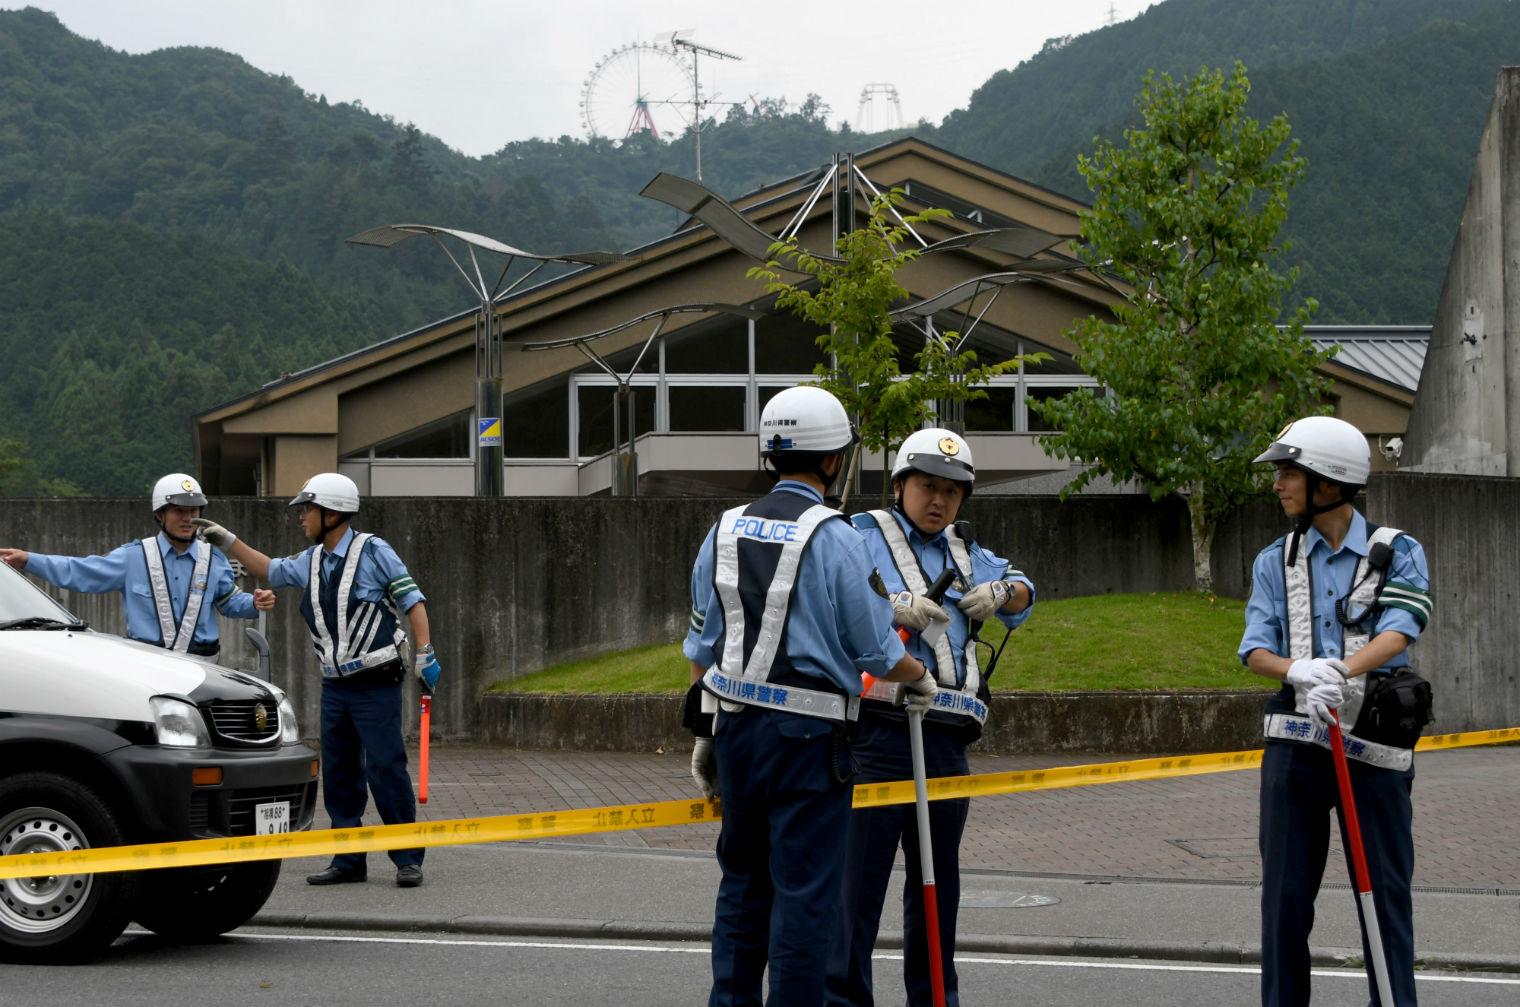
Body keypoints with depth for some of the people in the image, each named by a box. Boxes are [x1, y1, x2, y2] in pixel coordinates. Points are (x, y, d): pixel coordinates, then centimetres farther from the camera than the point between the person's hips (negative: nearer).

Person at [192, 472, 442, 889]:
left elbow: (411, 599, -8)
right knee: (339, 776, 7)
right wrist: (227, 540, 25)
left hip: (376, 684, -7)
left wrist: (424, 654, -15)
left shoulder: (373, 551, -7)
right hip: (335, 687, 7)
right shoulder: (311, 562, 12)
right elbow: (270, 570, 29)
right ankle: (349, 861, 14)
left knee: (386, 771, -10)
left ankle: (408, 859, -4)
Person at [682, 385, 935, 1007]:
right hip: (807, 735, -6)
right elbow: (877, 652, -7)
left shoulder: (724, 532, 8)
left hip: (734, 724, 6)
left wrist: (704, 735, 20)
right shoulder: (834, 538, -10)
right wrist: (920, 677, 14)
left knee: (742, 883, 16)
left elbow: (703, 648, 12)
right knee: (804, 891, 0)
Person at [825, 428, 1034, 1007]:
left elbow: (1021, 593, 30)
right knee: (860, 872, -9)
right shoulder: (864, 535, 1)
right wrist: (893, 607, -23)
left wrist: (1001, 592, 7)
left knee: (938, 877, 14)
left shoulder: (964, 552, 21)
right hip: (879, 735, -7)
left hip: (948, 739, 7)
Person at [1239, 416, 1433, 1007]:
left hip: (1374, 742, -3)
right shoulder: (1276, 562, 11)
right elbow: (1255, 650, 0)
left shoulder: (1397, 553, 1)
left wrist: (1342, 671, -35)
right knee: (1286, 891, 5)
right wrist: (1296, 671, -24)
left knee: (1384, 890, 0)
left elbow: (1398, 631, -16)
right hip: (1295, 739, 3)